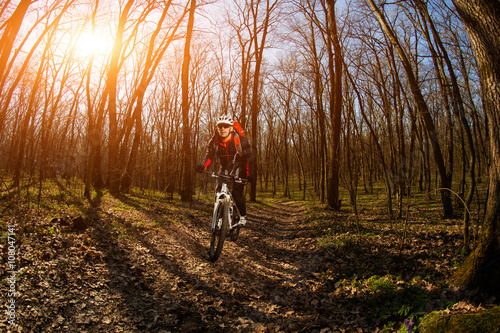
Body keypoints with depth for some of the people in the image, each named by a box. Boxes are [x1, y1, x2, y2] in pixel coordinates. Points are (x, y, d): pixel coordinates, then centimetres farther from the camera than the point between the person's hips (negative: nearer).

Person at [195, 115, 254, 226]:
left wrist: (249, 173, -28)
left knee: (236, 193, -16)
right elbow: (209, 155, -7)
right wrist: (203, 166, -28)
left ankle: (243, 216, 8)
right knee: (219, 192, -9)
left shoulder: (240, 140, -21)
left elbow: (249, 157, -17)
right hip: (224, 168, 4)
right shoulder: (214, 141, -11)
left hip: (239, 168, -4)